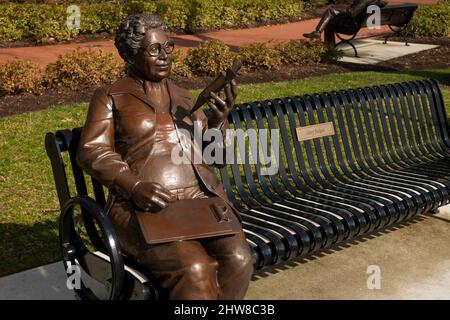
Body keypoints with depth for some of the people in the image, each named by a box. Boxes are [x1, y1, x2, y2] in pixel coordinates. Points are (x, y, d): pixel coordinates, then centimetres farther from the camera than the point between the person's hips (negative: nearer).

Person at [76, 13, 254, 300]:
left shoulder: (182, 96, 22)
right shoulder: (111, 97, 10)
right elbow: (91, 152, -2)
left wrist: (218, 122, -2)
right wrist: (134, 187, -19)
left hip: (200, 197, 4)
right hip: (143, 207, -4)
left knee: (239, 259, -23)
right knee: (194, 269, -30)